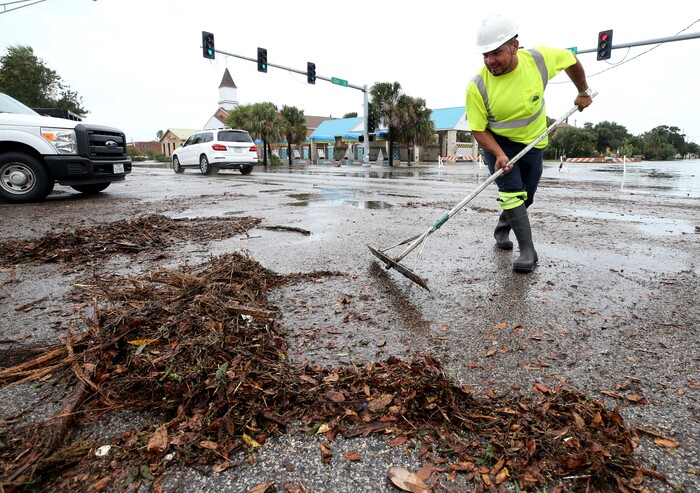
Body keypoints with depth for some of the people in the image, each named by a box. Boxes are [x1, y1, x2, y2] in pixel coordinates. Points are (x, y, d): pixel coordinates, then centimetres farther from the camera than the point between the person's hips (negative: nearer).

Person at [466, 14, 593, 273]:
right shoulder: (477, 86, -24)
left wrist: (584, 92, 12)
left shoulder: (540, 58, -19)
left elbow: (571, 60, 3)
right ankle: (527, 250, -14)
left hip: (533, 142, 3)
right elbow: (478, 130, -16)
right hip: (496, 142, -3)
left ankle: (502, 229, 38)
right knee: (511, 191, -19)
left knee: (525, 197, 12)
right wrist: (499, 154, -30)